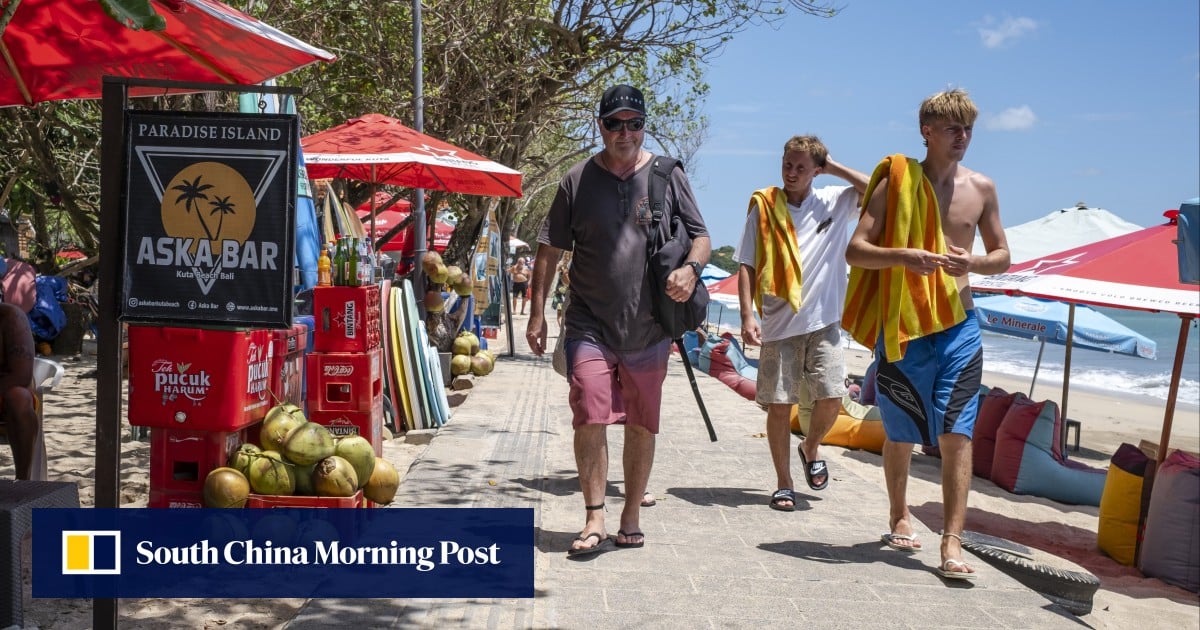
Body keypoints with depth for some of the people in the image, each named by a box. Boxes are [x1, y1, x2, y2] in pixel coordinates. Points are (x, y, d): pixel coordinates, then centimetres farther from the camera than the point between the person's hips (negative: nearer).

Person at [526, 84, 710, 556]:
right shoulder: (578, 180, 4)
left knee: (641, 426, 8)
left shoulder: (668, 177, 6)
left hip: (649, 329, 1)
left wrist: (691, 269, -13)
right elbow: (550, 250, 6)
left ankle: (631, 517, 21)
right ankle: (594, 520, -2)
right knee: (590, 419, -11)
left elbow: (700, 237, 9)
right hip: (589, 327, -1)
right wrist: (537, 313, 1)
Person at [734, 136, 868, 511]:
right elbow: (747, 266, 2)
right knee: (779, 406, 0)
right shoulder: (764, 208, 3)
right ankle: (783, 484, 13)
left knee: (831, 398, -7)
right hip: (778, 325, -1)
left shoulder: (834, 203, 6)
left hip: (823, 322, 1)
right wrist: (747, 316, -9)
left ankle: (810, 449, 24)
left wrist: (833, 167, -1)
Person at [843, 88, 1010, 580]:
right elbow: (855, 250, -7)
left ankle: (952, 542, -9)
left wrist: (972, 263, -9)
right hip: (902, 329, -1)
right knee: (900, 435, 11)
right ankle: (899, 517, 33)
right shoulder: (896, 182, -3)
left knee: (956, 434, -8)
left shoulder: (981, 188, 6)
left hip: (958, 327, 2)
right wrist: (904, 255, -25)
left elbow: (1002, 256, 13)